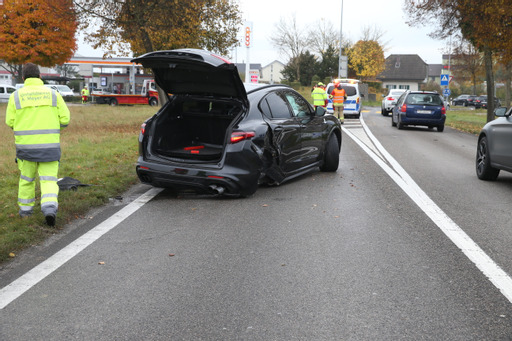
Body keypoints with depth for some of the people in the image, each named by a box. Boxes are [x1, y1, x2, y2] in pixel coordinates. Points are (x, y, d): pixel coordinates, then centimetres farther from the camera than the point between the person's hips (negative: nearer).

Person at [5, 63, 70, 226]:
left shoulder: (16, 95, 0)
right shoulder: (53, 94, 1)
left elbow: (10, 122, 0)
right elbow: (65, 119, -2)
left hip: (25, 144, 1)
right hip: (49, 145, -1)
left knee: (27, 177, 20)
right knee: (48, 179, 5)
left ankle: (25, 208, 31)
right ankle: (49, 207, -16)